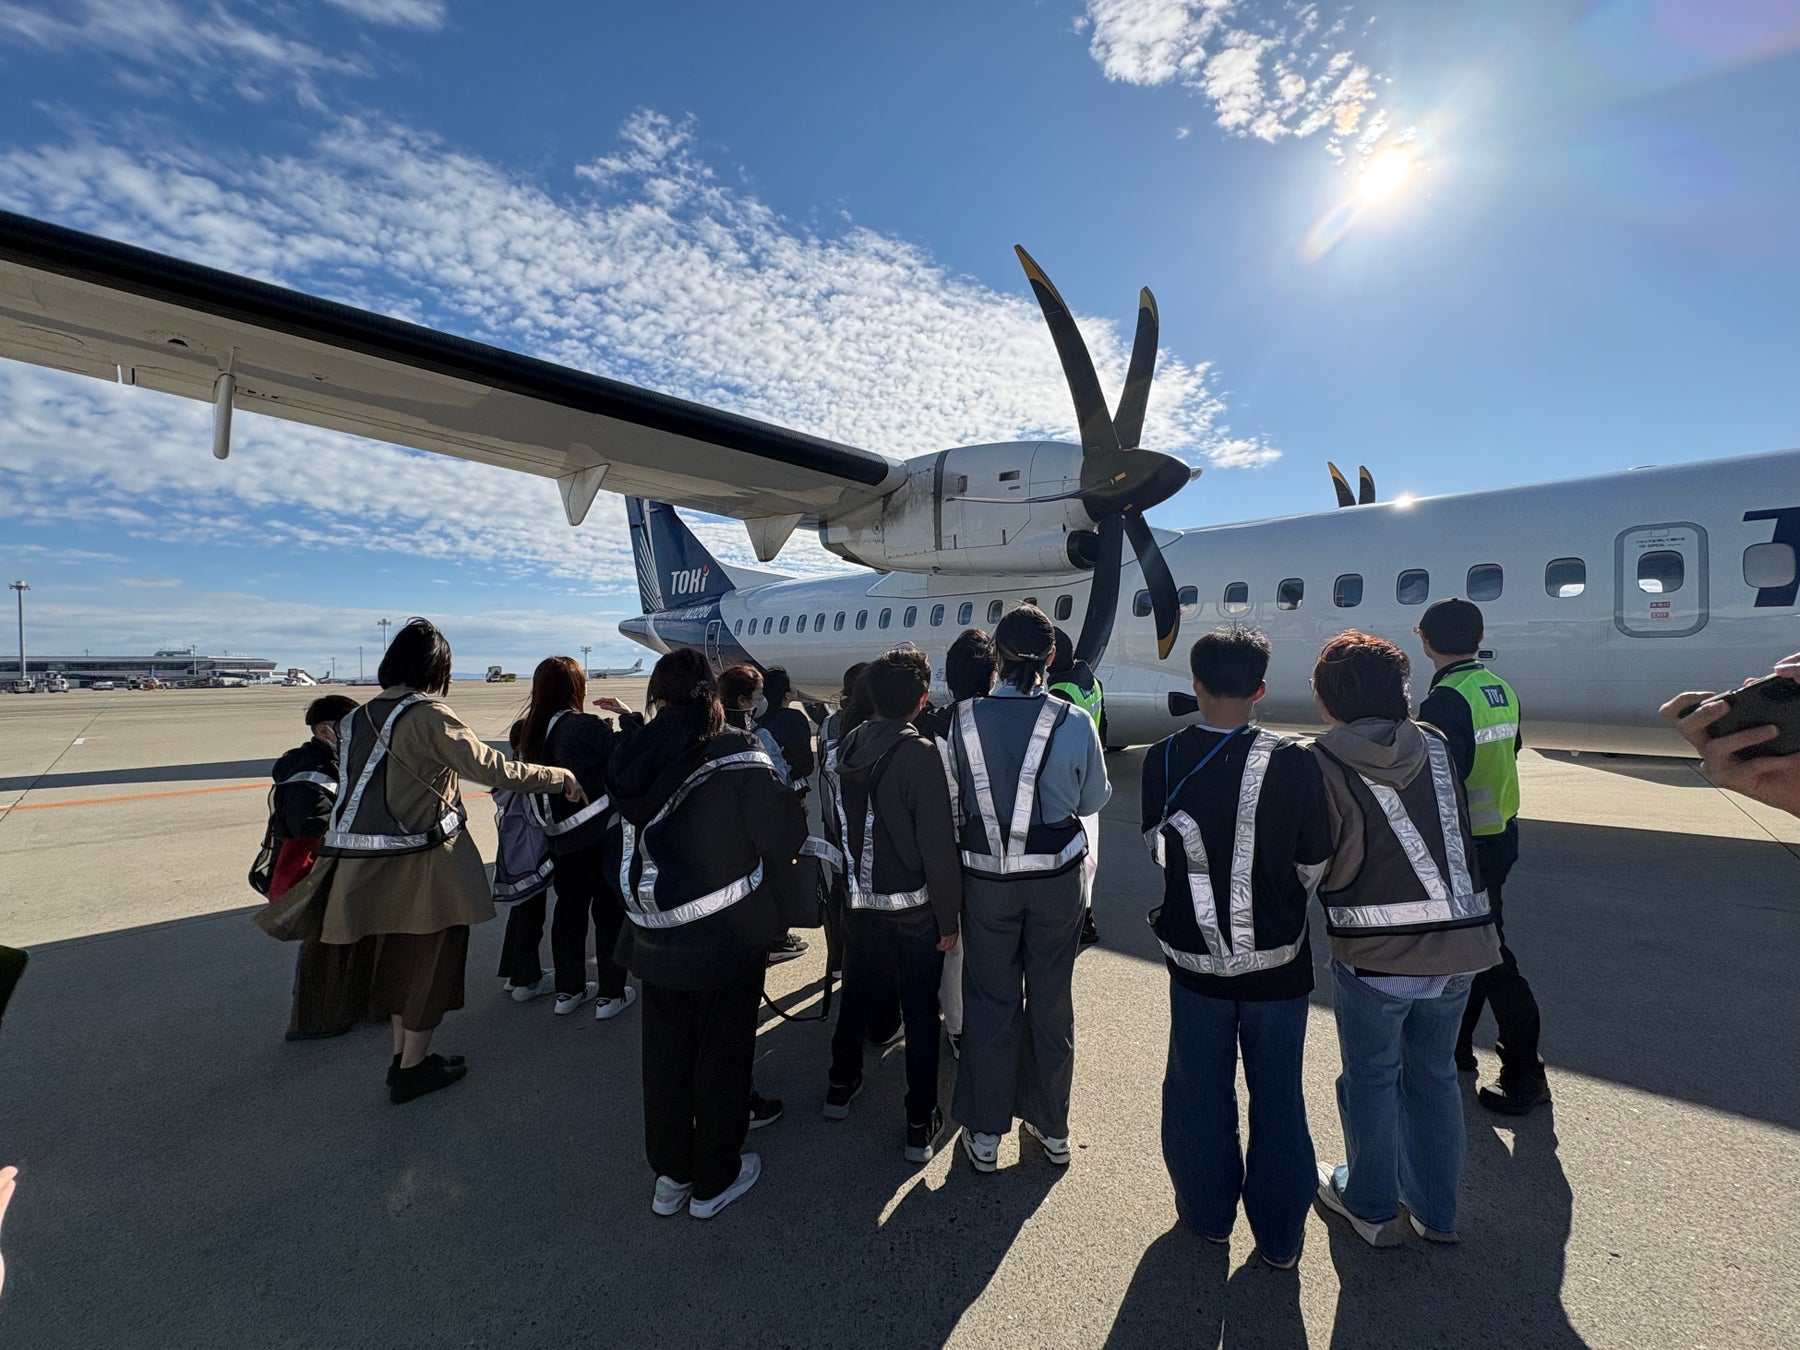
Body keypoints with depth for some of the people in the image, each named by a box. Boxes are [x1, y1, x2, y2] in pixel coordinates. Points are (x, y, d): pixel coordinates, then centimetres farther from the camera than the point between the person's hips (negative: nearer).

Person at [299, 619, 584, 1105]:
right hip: (425, 865, -7)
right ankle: (412, 1070, 22)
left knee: (400, 955, 21)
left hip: (373, 865, 8)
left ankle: (402, 1055, 35)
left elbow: (353, 789, 7)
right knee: (435, 957, 10)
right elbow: (493, 769, -24)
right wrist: (561, 777, -14)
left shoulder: (357, 718, 5)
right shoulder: (429, 715, -19)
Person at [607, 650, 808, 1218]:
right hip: (728, 937, -4)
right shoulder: (737, 754, -20)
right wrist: (790, 802, 1)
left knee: (664, 1052, 21)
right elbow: (782, 839, -19)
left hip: (656, 939, 4)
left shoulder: (636, 758, -6)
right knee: (722, 1053, 15)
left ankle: (670, 1174, 38)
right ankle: (714, 1180, 31)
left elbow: (635, 839, 5)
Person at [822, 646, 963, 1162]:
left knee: (857, 995, 24)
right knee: (920, 1013, 11)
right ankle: (921, 1126, 23)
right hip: (914, 907, -5)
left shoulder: (848, 746, -4)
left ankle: (841, 1086, 43)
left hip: (859, 902, 6)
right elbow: (939, 848, -20)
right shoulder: (920, 754, -22)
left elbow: (839, 824, 6)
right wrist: (949, 917, -11)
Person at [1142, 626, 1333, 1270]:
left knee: (1201, 1090, 20)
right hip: (1277, 959, -1)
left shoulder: (1163, 759, -13)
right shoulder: (1294, 762, -17)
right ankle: (1279, 1236, 33)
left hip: (1195, 957, 1)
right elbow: (1315, 863, -6)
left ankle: (1208, 1212, 39)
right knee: (1277, 1097, 17)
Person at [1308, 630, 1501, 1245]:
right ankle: (1437, 1211, 40)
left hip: (1374, 955, -5)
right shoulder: (1435, 745, 3)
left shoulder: (1326, 762, -13)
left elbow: (1319, 866, -11)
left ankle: (1370, 1205, 35)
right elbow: (1461, 832, 10)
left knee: (1371, 1080, 15)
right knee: (1434, 1075, 23)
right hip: (1459, 946, 5)